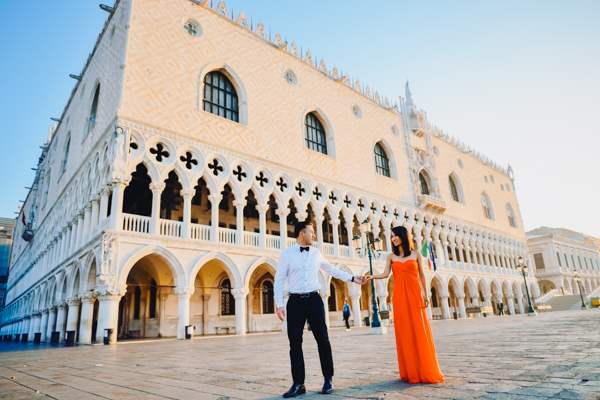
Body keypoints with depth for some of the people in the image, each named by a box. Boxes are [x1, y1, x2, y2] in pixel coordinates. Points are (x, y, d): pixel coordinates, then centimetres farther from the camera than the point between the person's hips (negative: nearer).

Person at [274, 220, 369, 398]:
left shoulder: (316, 253, 9)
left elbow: (332, 269, 20)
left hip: (314, 300, 2)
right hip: (295, 301, -2)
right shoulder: (287, 254, 0)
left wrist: (352, 278, 17)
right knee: (295, 343, 2)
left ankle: (328, 380, 17)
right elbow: (279, 280, -1)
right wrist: (279, 304, -7)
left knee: (322, 339, 2)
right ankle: (298, 384, 14)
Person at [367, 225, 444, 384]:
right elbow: (385, 274, 0)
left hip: (415, 295, -1)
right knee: (404, 332, -1)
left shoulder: (415, 254, 8)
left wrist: (425, 294, 8)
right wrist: (372, 276, -17)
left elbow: (421, 275, 11)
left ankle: (426, 371, 7)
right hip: (399, 296, 1)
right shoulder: (391, 256, 9)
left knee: (420, 331, -2)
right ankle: (410, 372, 6)